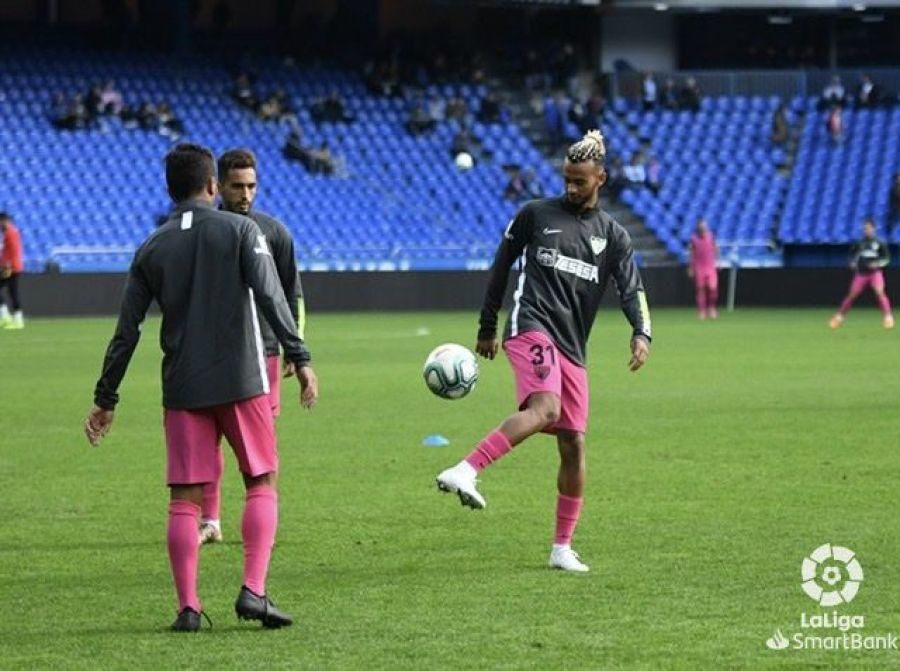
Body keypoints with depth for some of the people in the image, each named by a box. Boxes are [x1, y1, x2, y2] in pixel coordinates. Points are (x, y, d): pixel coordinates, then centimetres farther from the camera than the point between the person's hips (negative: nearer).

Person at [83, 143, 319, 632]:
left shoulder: (151, 249, 8)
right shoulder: (240, 230, 0)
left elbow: (126, 330, 8)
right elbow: (271, 298, -12)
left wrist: (106, 399, 12)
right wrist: (300, 359, -11)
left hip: (182, 389, 2)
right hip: (242, 381, -2)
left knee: (184, 499, 4)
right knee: (261, 485, 8)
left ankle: (188, 606, -2)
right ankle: (253, 592, -5)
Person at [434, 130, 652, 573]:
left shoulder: (613, 236, 14)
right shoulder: (535, 215, 8)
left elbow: (631, 289, 3)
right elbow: (501, 268, 16)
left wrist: (642, 333, -17)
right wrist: (487, 328, 17)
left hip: (572, 347, 5)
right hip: (531, 327, -4)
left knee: (574, 444, 1)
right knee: (545, 408, -33)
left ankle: (562, 548, 11)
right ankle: (465, 471, -42)